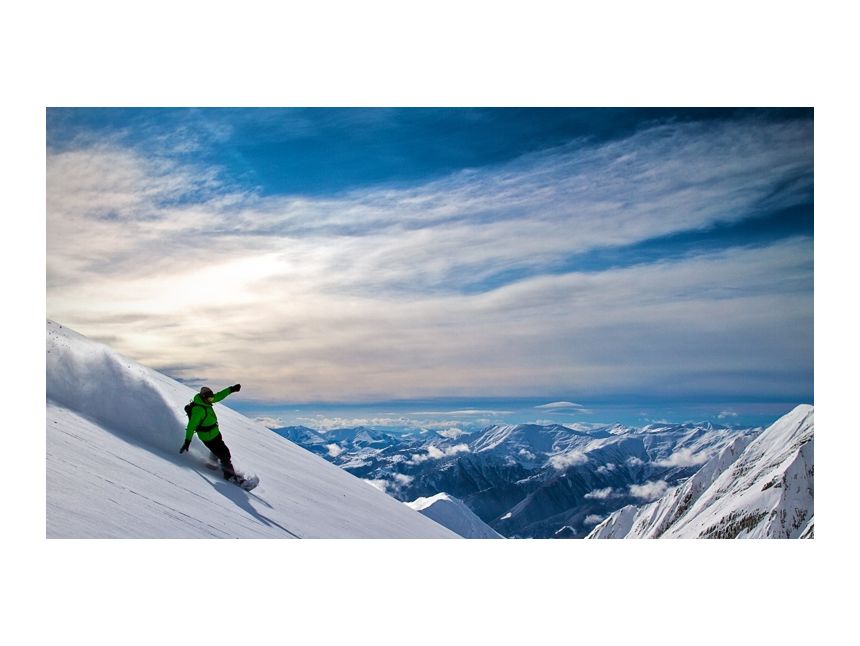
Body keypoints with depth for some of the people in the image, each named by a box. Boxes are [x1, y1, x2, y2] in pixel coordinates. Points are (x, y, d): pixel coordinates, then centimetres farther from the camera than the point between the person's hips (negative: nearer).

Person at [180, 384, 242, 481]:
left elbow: (218, 396, 7)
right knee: (224, 454, 1)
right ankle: (230, 474, 13)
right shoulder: (199, 410, -31)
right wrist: (187, 440, -32)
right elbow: (191, 425, -31)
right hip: (209, 437, -9)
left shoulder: (203, 400, -4)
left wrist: (232, 389, 2)